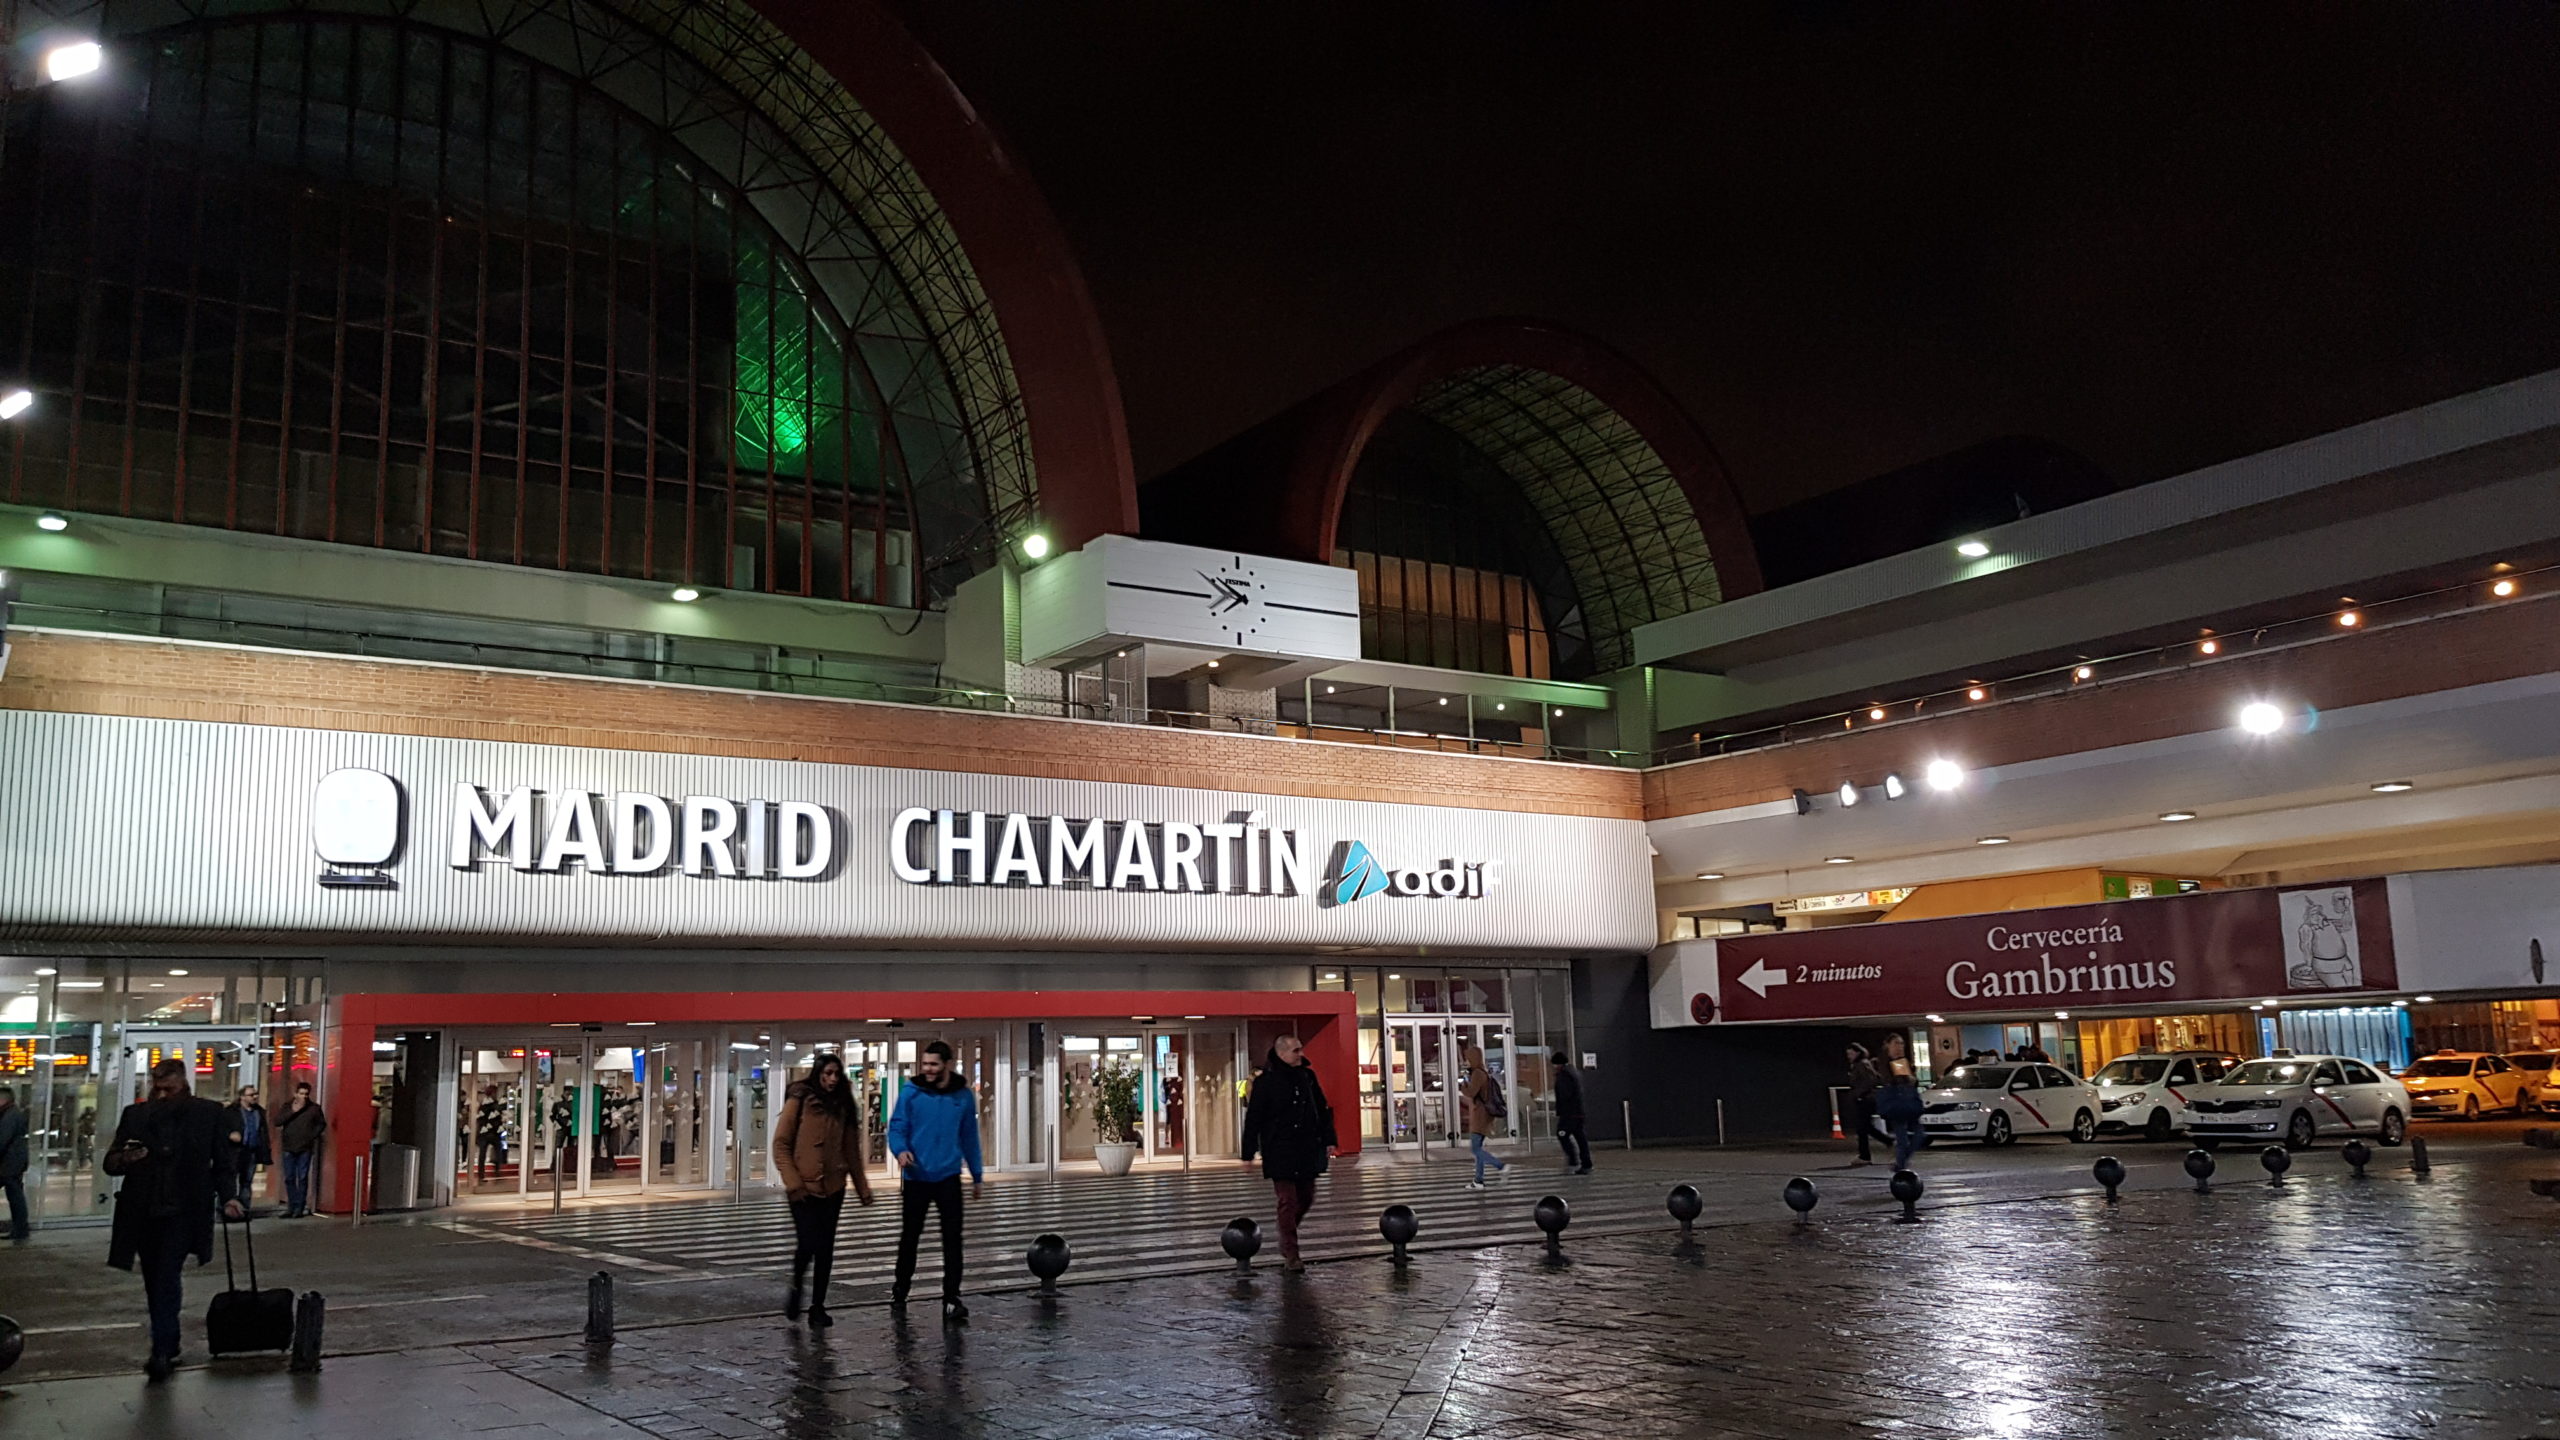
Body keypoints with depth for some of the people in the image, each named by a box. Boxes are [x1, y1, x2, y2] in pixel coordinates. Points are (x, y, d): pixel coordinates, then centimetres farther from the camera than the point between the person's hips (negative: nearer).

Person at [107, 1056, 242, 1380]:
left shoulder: (208, 1113, 3)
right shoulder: (134, 1114, 8)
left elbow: (224, 1162, 7)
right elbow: (110, 1163, 7)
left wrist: (228, 1196, -7)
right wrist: (124, 1159, -16)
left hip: (183, 1213, -4)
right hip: (143, 1214, 4)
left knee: (167, 1279, -15)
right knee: (155, 1284, 11)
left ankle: (162, 1351, -15)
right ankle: (168, 1349, 25)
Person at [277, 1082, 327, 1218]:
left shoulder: (314, 1108, 2)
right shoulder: (287, 1106, 5)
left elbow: (322, 1124, 12)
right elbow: (278, 1122, -7)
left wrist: (313, 1136, -1)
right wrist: (293, 1111, -17)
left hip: (305, 1148, -2)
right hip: (289, 1147, 2)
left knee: (302, 1178, -3)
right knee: (289, 1178, 5)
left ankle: (299, 1208, -2)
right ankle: (291, 1207, 12)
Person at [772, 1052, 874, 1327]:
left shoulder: (842, 1106, 11)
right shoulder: (800, 1100, -4)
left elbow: (852, 1150, 14)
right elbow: (781, 1144, -6)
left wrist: (862, 1187, 13)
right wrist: (792, 1182, -13)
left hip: (832, 1188, 4)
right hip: (804, 1188, -4)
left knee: (825, 1248, 4)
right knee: (808, 1243, -11)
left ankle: (818, 1307, 14)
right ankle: (795, 1291, 18)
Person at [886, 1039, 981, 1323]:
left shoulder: (963, 1096, 0)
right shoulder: (911, 1092, -6)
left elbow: (969, 1137, 9)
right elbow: (897, 1126, -6)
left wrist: (977, 1175, 13)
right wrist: (900, 1149, -28)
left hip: (948, 1177, 1)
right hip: (916, 1177, 0)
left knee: (952, 1238, -5)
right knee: (910, 1236, 13)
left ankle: (951, 1299, 0)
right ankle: (900, 1289, 33)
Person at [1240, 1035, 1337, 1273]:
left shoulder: (1307, 1076, 7)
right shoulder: (1265, 1082, -8)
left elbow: (1323, 1110, 15)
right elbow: (1253, 1119, -7)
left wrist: (1328, 1140, 10)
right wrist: (1248, 1154, -8)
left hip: (1307, 1152, 5)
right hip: (1280, 1153, -5)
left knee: (1306, 1199, 10)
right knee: (1288, 1202, -4)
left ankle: (1287, 1234, 33)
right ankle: (1290, 1255, 4)